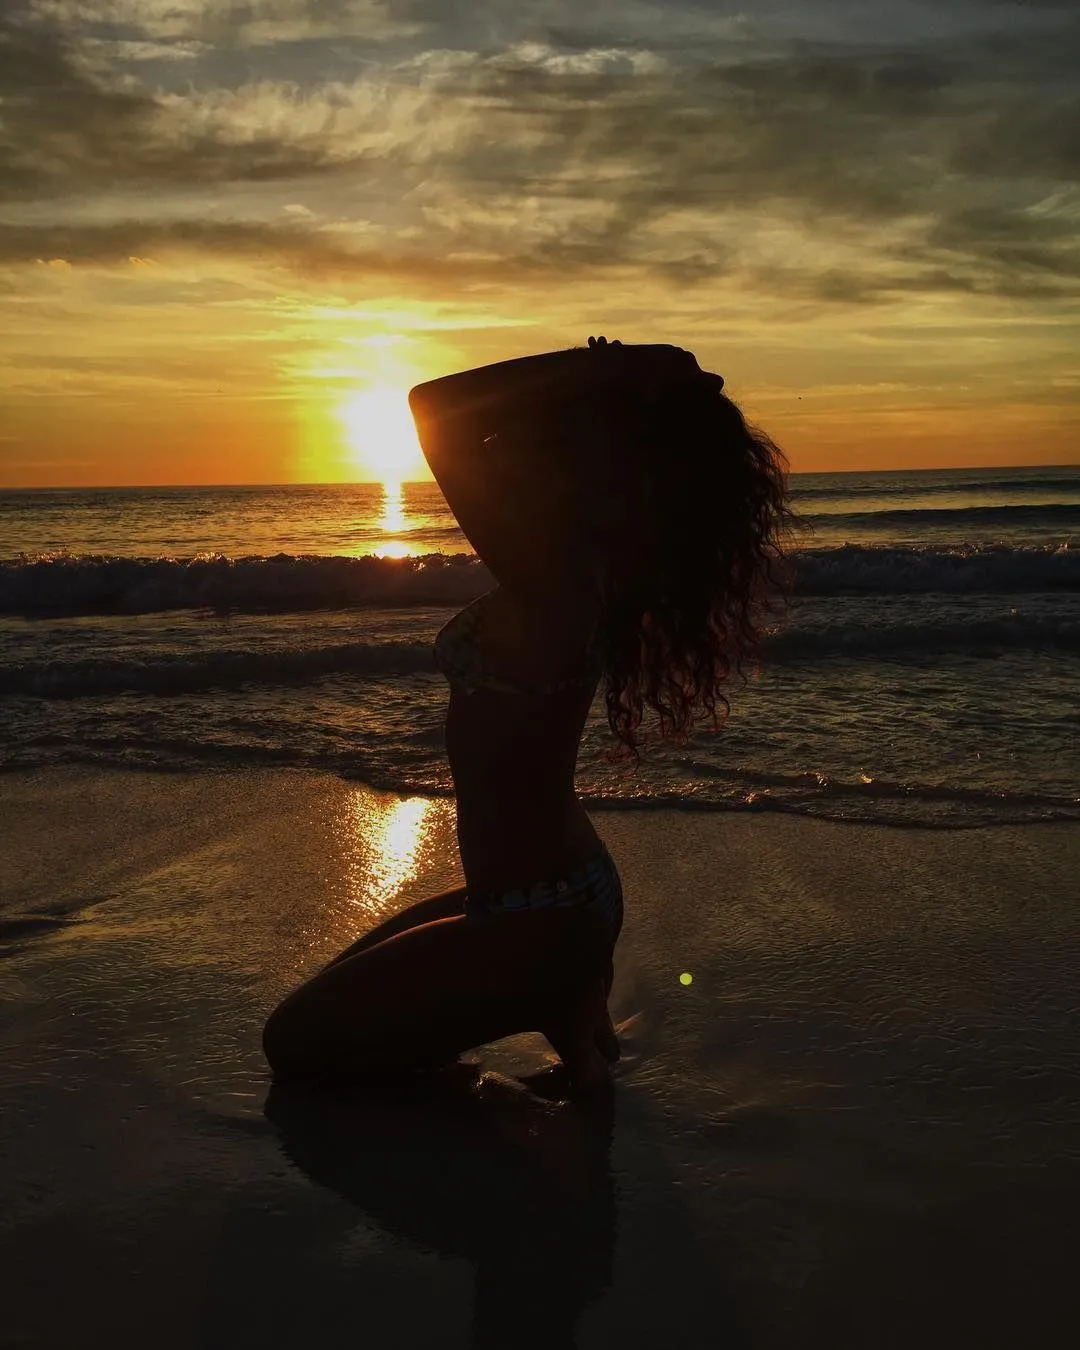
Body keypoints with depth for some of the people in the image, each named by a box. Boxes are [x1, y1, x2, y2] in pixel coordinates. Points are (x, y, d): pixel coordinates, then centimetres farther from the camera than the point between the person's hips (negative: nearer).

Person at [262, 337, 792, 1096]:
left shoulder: (548, 575, -27)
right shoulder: (581, 569, 0)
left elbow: (433, 405, -28)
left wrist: (601, 370, -23)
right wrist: (615, 380, 1)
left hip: (537, 920, -9)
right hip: (565, 892, 9)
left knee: (295, 1043, 6)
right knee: (334, 999, 25)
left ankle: (560, 1008, 3)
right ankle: (567, 994, 13)